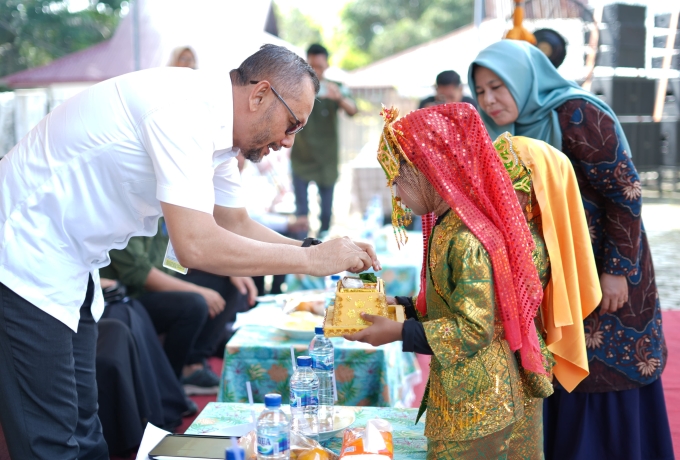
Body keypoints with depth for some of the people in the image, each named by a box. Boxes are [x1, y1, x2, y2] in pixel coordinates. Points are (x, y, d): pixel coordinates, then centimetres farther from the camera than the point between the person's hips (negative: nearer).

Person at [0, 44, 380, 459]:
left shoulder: (213, 124, 5)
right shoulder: (185, 111, -26)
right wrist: (310, 259, -22)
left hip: (67, 265, 10)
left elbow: (237, 226, 15)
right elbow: (196, 245, -32)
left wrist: (324, 252, 3)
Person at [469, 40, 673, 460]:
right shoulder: (518, 130, 7)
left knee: (607, 375, 2)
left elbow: (625, 191, -19)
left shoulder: (576, 115, -18)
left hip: (605, 270, -7)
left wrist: (617, 270, -20)